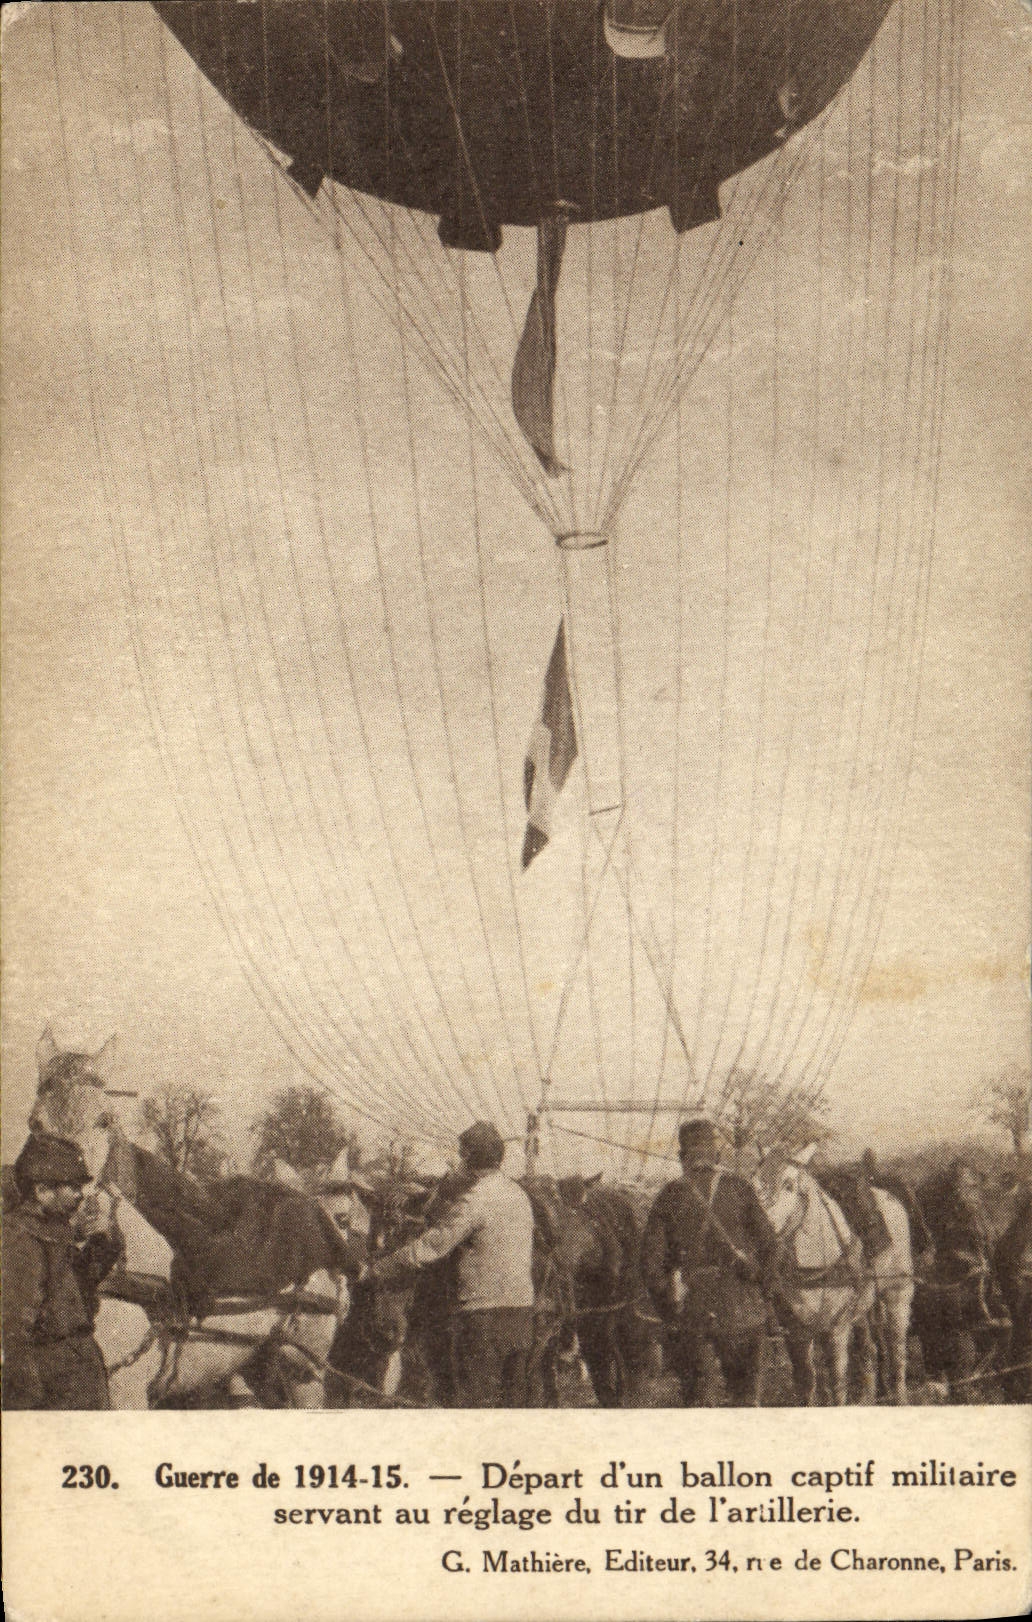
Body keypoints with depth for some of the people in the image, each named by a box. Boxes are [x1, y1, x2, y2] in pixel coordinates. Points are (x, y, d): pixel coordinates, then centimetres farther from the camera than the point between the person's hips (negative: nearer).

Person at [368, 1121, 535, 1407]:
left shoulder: (474, 1199, -13)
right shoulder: (519, 1194, 12)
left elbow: (432, 1246, -13)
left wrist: (382, 1269, -3)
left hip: (484, 1313, -8)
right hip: (523, 1311, 8)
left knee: (476, 1401, -2)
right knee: (511, 1400, 13)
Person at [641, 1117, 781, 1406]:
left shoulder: (669, 1196, 0)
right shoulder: (740, 1189, 1)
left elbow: (651, 1257, -3)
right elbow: (770, 1244, -2)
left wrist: (665, 1301, 8)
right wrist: (765, 1289, 10)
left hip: (690, 1310, 0)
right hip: (740, 1305, 0)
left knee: (693, 1393, 12)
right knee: (745, 1391, 13)